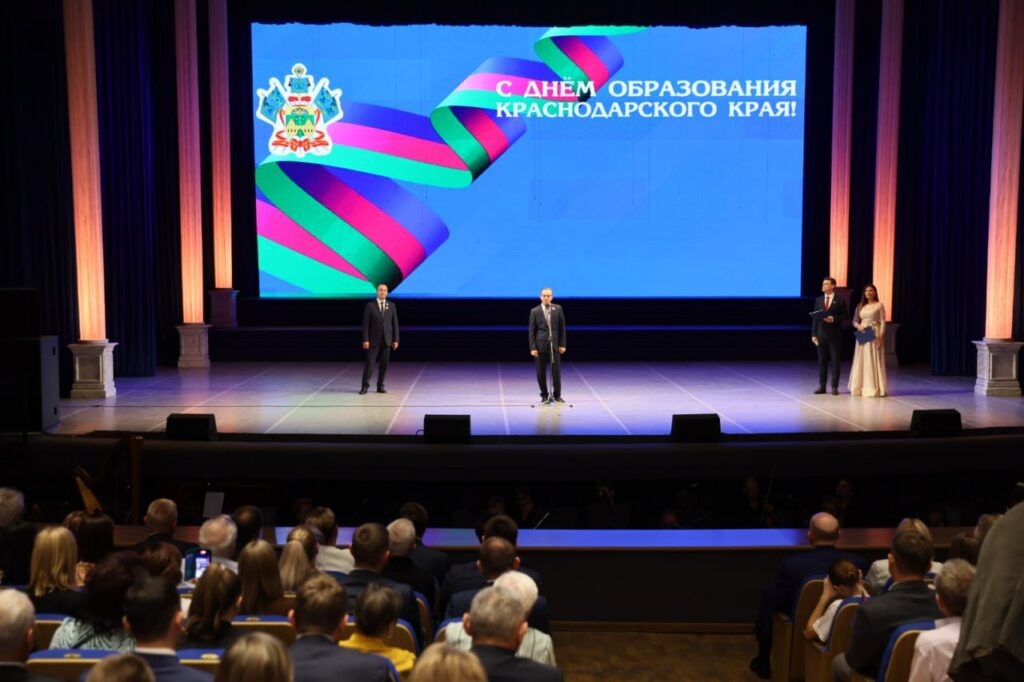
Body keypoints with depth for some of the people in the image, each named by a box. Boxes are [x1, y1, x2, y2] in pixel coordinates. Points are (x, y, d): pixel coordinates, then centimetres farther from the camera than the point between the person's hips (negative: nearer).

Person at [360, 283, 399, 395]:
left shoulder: (391, 306, 6)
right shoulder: (369, 306, -2)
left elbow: (395, 323, 6)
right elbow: (365, 324, -4)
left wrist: (396, 340, 0)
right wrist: (365, 340, -11)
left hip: (387, 340, 3)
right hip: (374, 340, -2)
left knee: (384, 364, 4)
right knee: (369, 363, -6)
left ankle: (380, 386, 12)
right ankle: (365, 386, -1)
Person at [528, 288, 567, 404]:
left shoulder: (558, 309, 4)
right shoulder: (535, 311, 0)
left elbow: (562, 328, 6)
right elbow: (532, 331, 0)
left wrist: (562, 344, 0)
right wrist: (533, 348, -7)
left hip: (555, 345, 1)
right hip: (541, 345, -1)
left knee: (556, 371, 1)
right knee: (541, 372, 3)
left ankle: (557, 395, 14)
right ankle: (545, 395, 14)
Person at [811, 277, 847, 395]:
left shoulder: (839, 301, -1)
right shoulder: (818, 300, 9)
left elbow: (845, 316, -1)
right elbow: (815, 317, 7)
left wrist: (833, 319, -18)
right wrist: (813, 334, 1)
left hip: (834, 335, -3)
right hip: (821, 335, 3)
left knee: (835, 361, 1)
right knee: (822, 361, 6)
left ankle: (834, 387, 6)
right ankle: (822, 386, 11)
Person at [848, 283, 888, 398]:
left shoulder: (879, 305, 0)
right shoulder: (860, 306, 12)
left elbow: (883, 322, -5)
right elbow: (854, 321, 13)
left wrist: (880, 337, -15)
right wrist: (858, 326, -10)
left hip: (875, 335, -4)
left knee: (874, 361, -4)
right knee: (861, 361, 5)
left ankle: (874, 389, -2)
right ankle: (860, 387, 11)